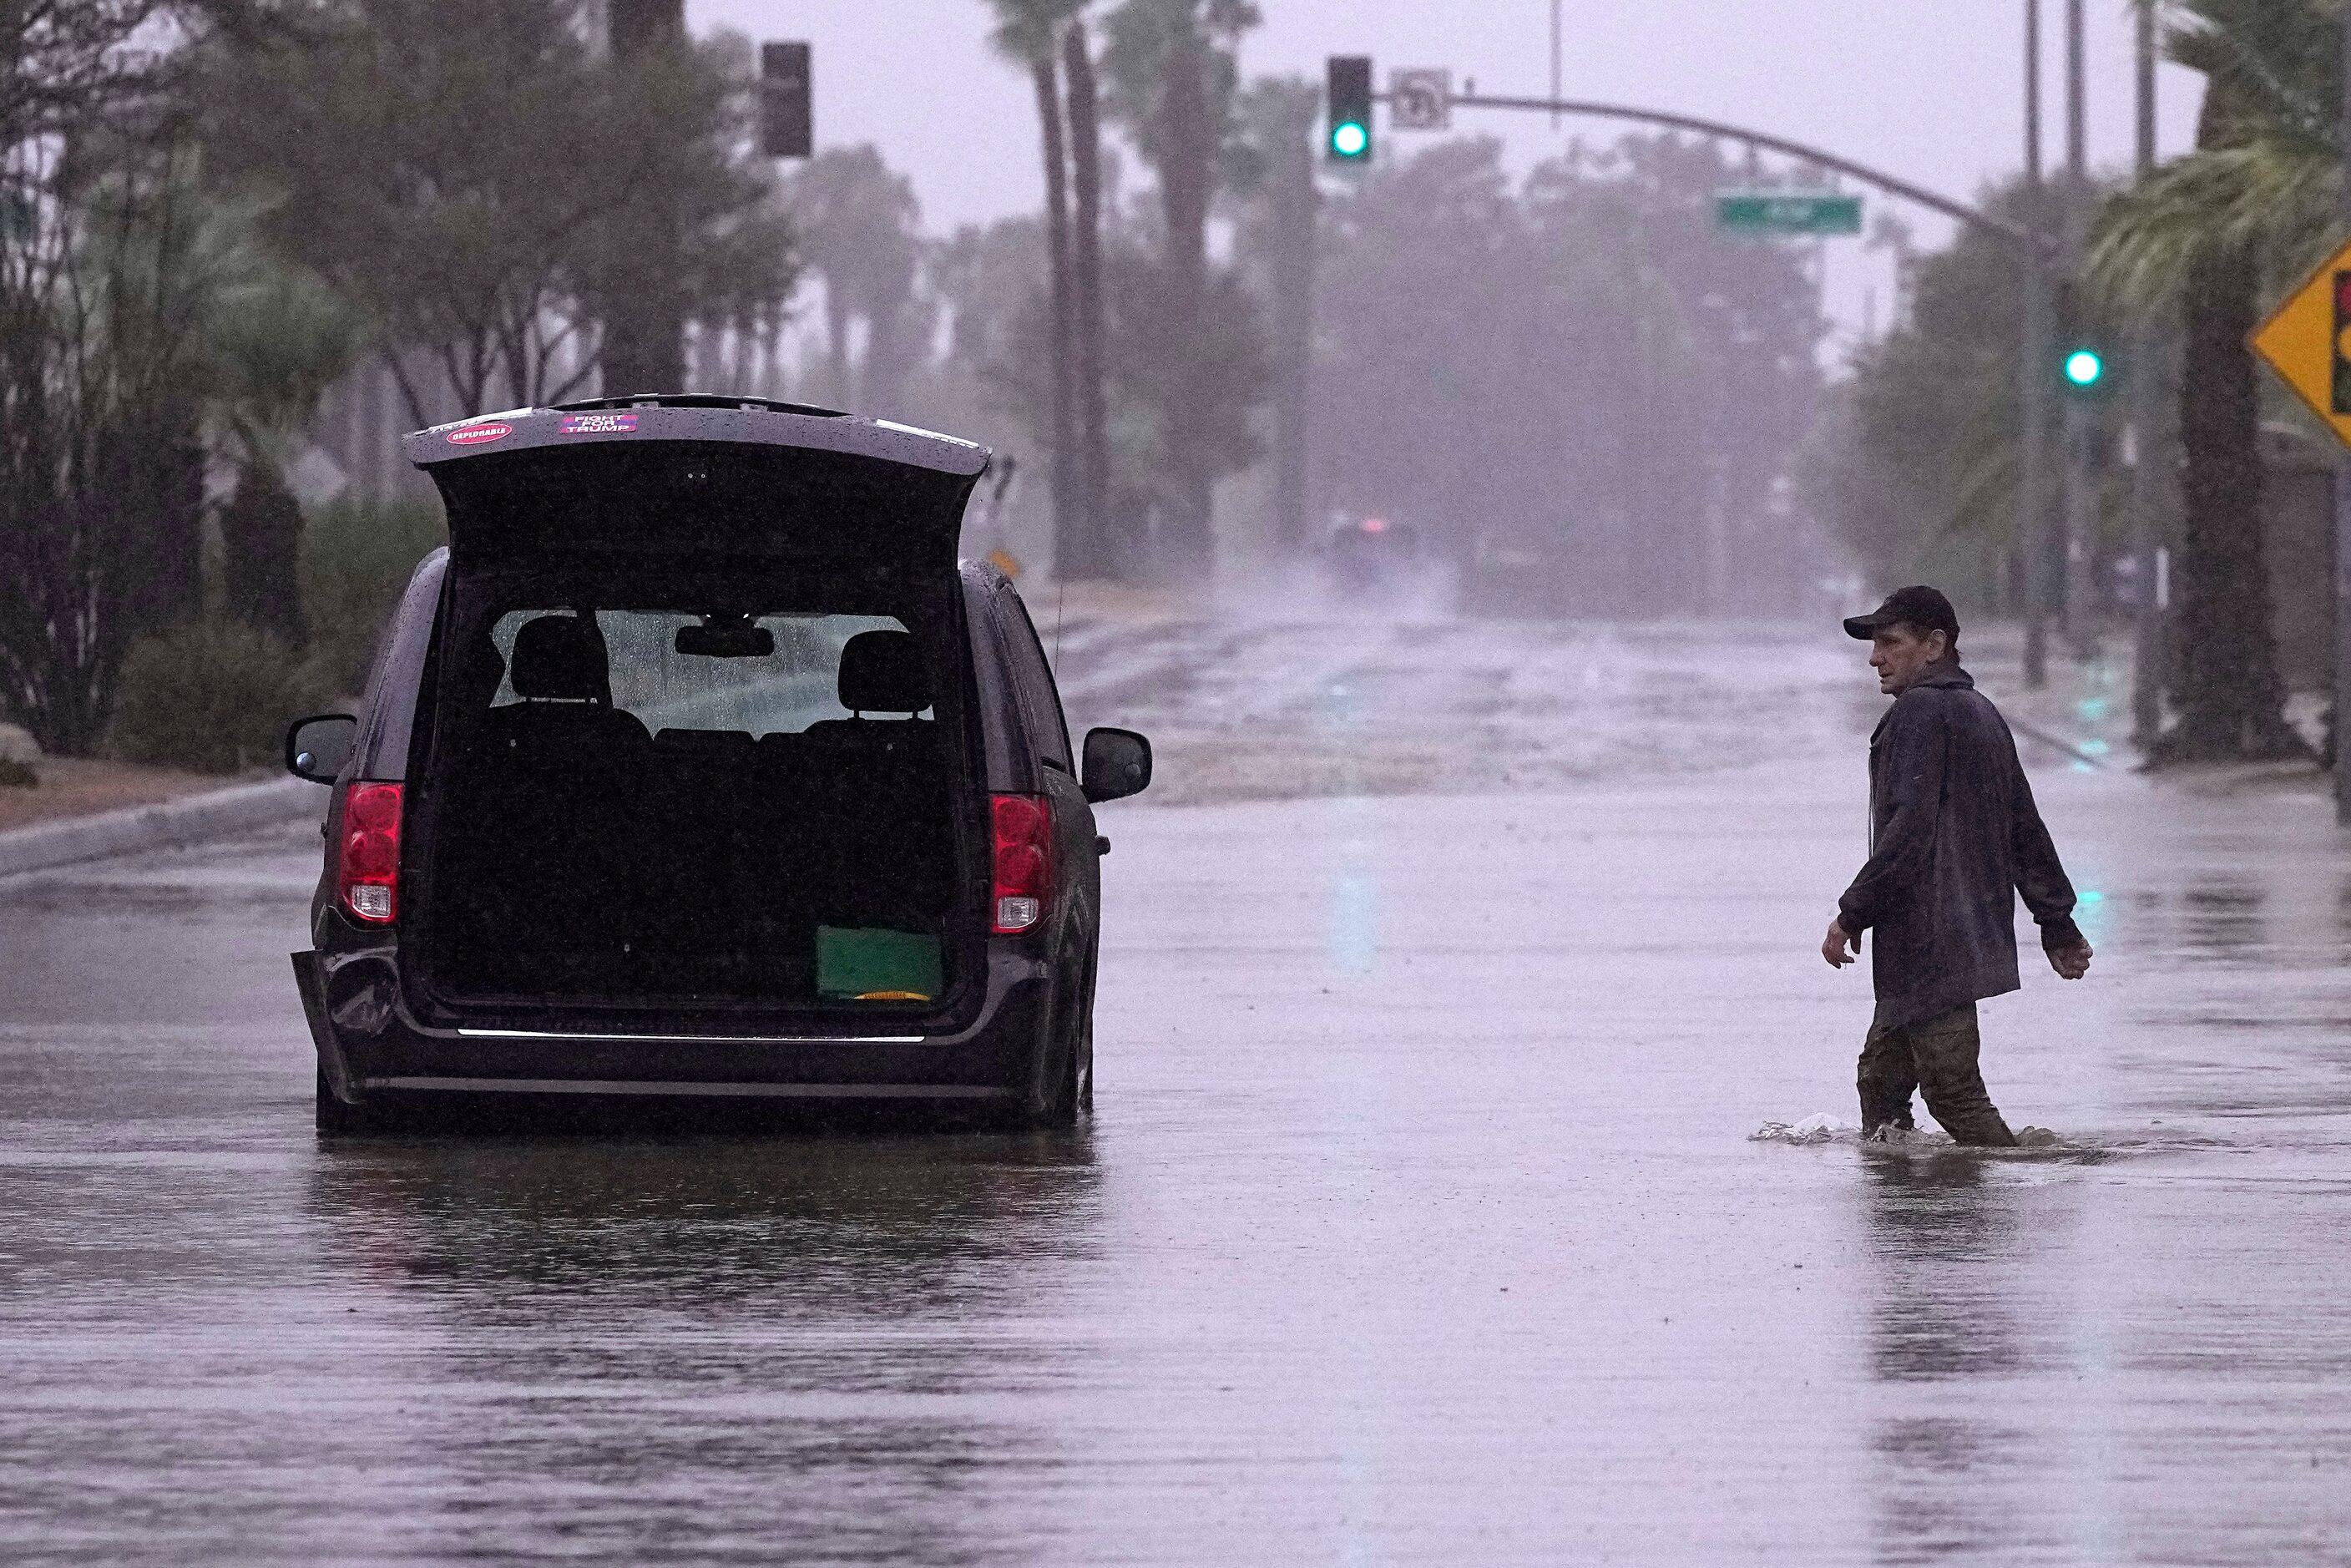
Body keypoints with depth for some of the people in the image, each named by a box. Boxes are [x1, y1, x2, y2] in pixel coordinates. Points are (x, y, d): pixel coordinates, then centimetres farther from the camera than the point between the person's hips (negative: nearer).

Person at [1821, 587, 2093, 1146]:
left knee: (1953, 1091, -11)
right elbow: (2026, 830, 24)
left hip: (1931, 944, -10)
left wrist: (1853, 913, -17)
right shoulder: (1984, 715, 20)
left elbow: (1910, 828, -20)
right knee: (1881, 1076, 12)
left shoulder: (1920, 712, -11)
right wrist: (2058, 926, 27)